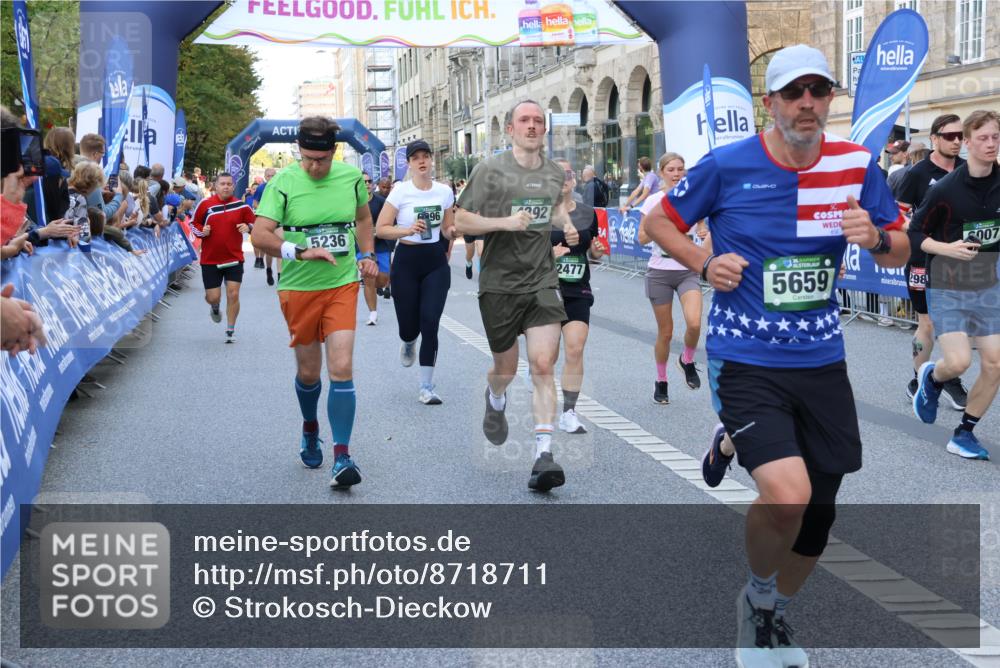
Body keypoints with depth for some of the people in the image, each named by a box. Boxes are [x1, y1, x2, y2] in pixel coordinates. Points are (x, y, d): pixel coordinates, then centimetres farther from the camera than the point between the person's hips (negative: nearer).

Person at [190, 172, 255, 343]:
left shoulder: (241, 206, -2)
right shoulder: (205, 204, -2)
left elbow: (255, 224, 8)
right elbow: (194, 223, 9)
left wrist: (248, 227, -14)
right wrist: (202, 231, -11)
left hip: (234, 258, 0)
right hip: (210, 260, 0)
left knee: (233, 294, -6)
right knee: (213, 297, 2)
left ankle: (230, 331, 10)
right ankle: (215, 308, 42)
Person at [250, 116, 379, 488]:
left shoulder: (351, 177, 1)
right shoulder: (283, 183, -10)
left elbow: (363, 217, 20)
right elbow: (259, 235, -17)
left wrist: (367, 254, 8)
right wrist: (301, 252, -29)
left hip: (342, 285, 1)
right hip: (299, 288, -1)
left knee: (342, 368, -11)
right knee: (308, 372, 12)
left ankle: (342, 456, -7)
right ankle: (310, 429, 42)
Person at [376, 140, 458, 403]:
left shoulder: (445, 192, 3)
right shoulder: (401, 191, -7)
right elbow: (381, 229, -7)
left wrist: (453, 231, -8)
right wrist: (408, 230, -23)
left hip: (436, 262, 2)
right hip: (407, 261, -2)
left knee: (430, 324, -10)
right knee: (409, 326, 4)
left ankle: (426, 387, 0)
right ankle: (408, 343, 46)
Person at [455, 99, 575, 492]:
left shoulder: (554, 173, 9)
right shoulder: (491, 170, -6)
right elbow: (461, 222, -9)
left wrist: (566, 225, 12)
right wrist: (505, 222, -22)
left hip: (542, 282, 2)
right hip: (499, 284, -2)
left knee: (543, 366, -12)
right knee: (506, 368, 11)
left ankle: (544, 455, -13)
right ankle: (495, 401, 49)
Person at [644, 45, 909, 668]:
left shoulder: (857, 164, 0)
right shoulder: (727, 165, -8)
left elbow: (901, 252, 9)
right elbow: (658, 222, 6)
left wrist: (876, 237, -14)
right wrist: (705, 262, -11)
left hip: (822, 363, 4)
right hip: (745, 360, -4)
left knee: (818, 512, 12)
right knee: (788, 494, -24)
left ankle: (776, 616, 42)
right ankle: (758, 599, 9)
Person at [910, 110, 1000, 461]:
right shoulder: (945, 189, -13)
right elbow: (915, 233, -5)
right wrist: (946, 249, -20)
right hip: (947, 287, -4)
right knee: (958, 362, -16)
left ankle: (965, 433, 16)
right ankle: (931, 378, 22)